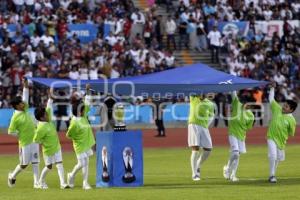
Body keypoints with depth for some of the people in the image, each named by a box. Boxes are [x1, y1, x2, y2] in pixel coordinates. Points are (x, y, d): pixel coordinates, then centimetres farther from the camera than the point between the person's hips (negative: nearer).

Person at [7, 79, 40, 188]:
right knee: (24, 164, 3)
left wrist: (26, 86, 0)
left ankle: (36, 182, 5)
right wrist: (21, 136, -7)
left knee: (35, 162, 3)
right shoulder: (15, 117, -15)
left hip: (34, 140, 7)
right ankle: (12, 176, 26)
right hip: (25, 143, -6)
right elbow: (11, 131, -12)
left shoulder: (25, 110, 4)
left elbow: (25, 97, 9)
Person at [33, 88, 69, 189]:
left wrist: (50, 97, -4)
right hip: (48, 150, -7)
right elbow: (36, 140, -20)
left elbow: (49, 107, 3)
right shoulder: (41, 128, -27)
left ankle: (62, 183, -7)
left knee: (59, 164, -2)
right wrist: (44, 142, -9)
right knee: (49, 166, 8)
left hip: (56, 147, 7)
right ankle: (41, 181, 31)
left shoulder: (48, 119, -5)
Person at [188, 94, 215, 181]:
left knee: (208, 149, 0)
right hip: (193, 125, -3)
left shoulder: (210, 104, 6)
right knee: (195, 149, -12)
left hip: (204, 127, 3)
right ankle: (194, 174, -9)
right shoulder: (193, 98, 3)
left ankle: (198, 166, 25)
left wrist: (206, 124, 4)